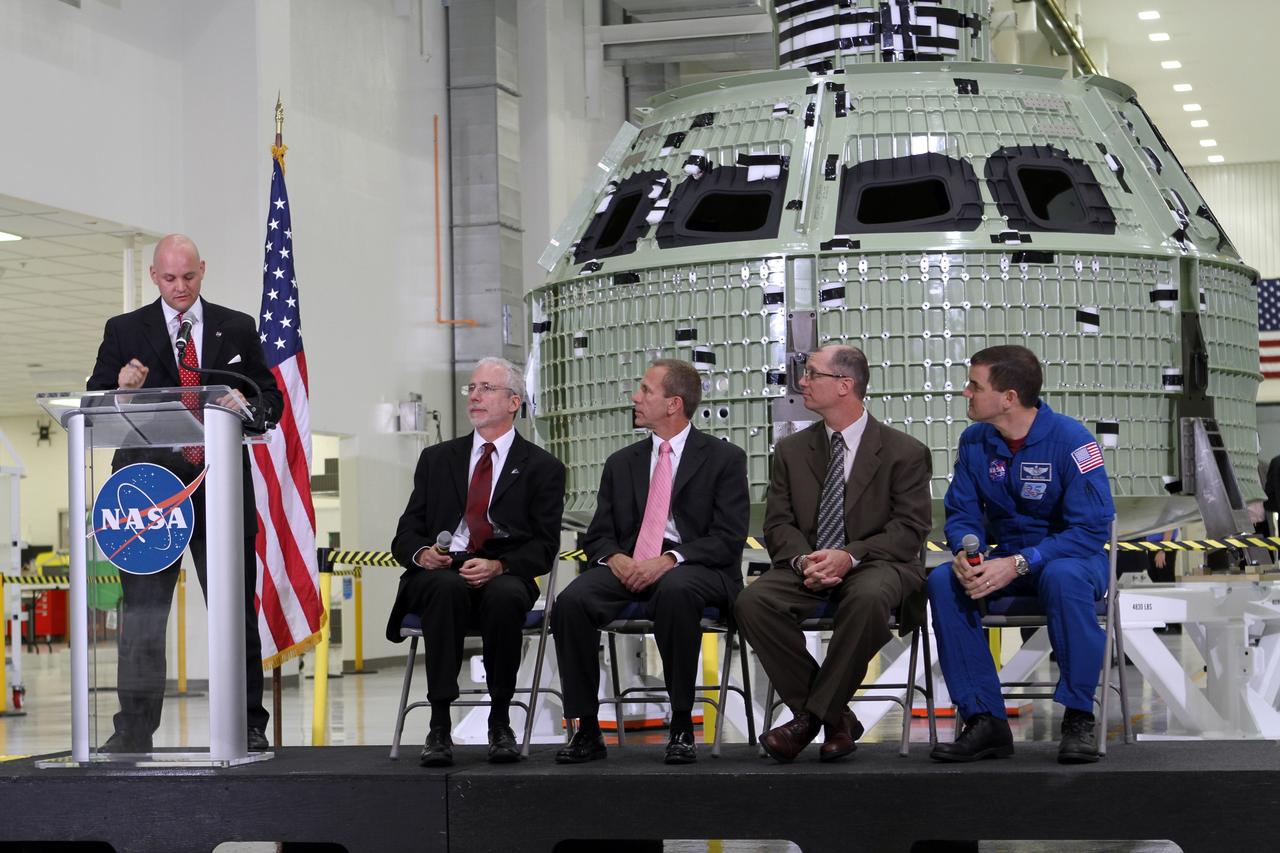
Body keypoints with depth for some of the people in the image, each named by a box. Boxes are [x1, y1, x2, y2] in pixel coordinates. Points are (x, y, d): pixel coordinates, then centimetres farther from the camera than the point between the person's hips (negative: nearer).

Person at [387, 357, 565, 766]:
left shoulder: (541, 467, 12)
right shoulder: (437, 459, 21)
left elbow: (544, 547, 2)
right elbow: (406, 533, 15)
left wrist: (498, 566, -17)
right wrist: (421, 553, -9)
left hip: (503, 577, -1)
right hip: (439, 573, 2)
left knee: (505, 595, -37)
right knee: (448, 588, -35)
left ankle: (500, 721, -22)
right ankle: (439, 725, -34)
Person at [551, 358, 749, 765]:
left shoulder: (724, 458, 6)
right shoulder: (621, 463, 20)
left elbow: (728, 538, -4)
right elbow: (598, 536, 16)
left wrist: (670, 560, -19)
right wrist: (614, 558, -9)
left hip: (693, 568, -4)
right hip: (627, 568, 4)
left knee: (675, 591, -40)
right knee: (571, 601, -27)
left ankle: (682, 726, -27)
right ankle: (586, 729, -19)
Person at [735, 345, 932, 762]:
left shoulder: (905, 452, 0)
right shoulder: (791, 450, 12)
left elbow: (910, 528, -7)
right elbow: (778, 523, 7)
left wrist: (850, 556, -22)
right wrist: (803, 560, -16)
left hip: (875, 564, -4)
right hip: (806, 566, 4)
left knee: (868, 598, -40)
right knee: (752, 601, -27)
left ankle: (813, 713, -24)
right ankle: (835, 717, -18)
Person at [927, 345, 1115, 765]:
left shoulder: (1070, 439, -17)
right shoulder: (974, 441, 0)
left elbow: (1091, 529, -21)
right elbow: (961, 513, 4)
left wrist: (1018, 564, -31)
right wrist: (965, 552, -22)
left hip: (1074, 558, -5)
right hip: (1006, 561, 5)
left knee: (1062, 577, -40)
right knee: (943, 581, -24)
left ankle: (1079, 718, -27)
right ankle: (984, 719, -22)